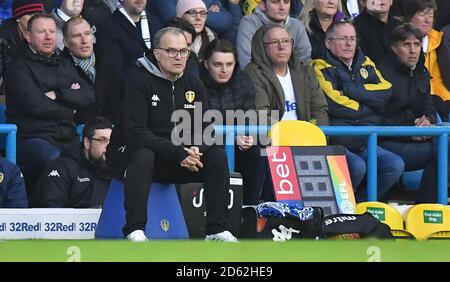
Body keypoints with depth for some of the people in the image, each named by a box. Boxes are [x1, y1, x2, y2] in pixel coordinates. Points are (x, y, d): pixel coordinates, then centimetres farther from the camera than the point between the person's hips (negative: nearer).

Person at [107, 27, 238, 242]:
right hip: (130, 152, -6)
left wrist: (197, 150, -21)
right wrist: (178, 153, -29)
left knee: (217, 155, -14)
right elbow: (135, 133, -24)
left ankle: (217, 230, -11)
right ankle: (134, 231, -37)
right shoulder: (139, 81, -14)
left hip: (180, 158, 6)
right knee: (143, 157, -38)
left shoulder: (193, 85, 6)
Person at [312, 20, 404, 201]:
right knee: (357, 166, -32)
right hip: (335, 143, -6)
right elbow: (333, 104, -16)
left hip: (366, 143, 6)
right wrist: (367, 109, -2)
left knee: (396, 165, -17)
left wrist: (352, 89, -8)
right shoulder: (321, 69, 0)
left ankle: (360, 203, -4)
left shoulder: (366, 65, 18)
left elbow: (385, 92, 1)